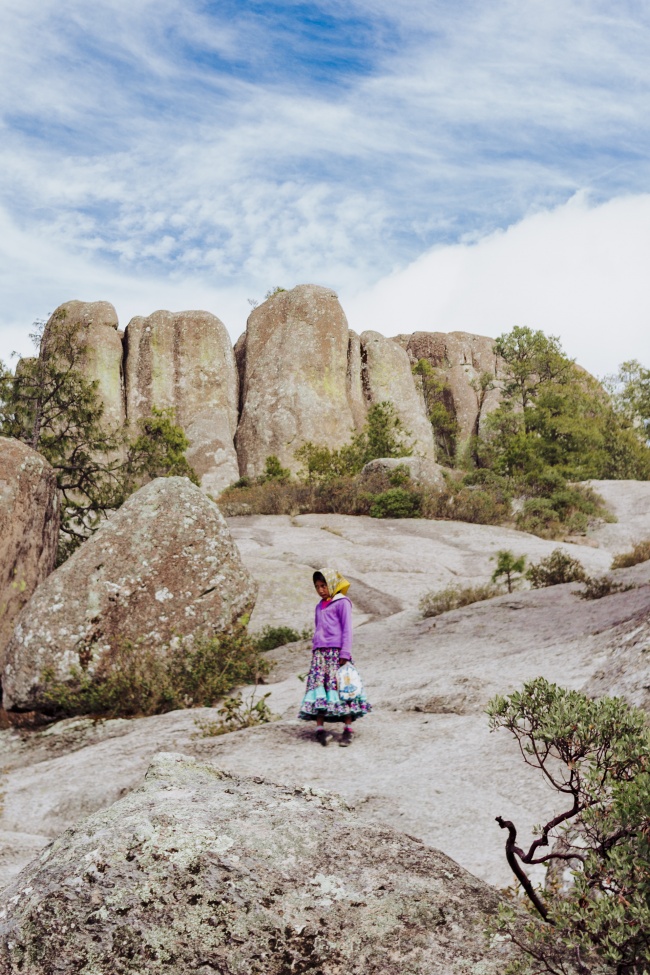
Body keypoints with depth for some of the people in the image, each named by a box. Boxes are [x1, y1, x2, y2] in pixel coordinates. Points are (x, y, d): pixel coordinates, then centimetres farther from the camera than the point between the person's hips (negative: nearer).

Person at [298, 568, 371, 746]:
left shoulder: (342, 603, -1)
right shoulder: (319, 607, 20)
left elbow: (347, 629, -5)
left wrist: (345, 654, -11)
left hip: (336, 652, -6)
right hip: (319, 652, 6)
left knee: (341, 687, -7)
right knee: (318, 685, -4)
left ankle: (348, 730, -2)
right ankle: (320, 728, -3)